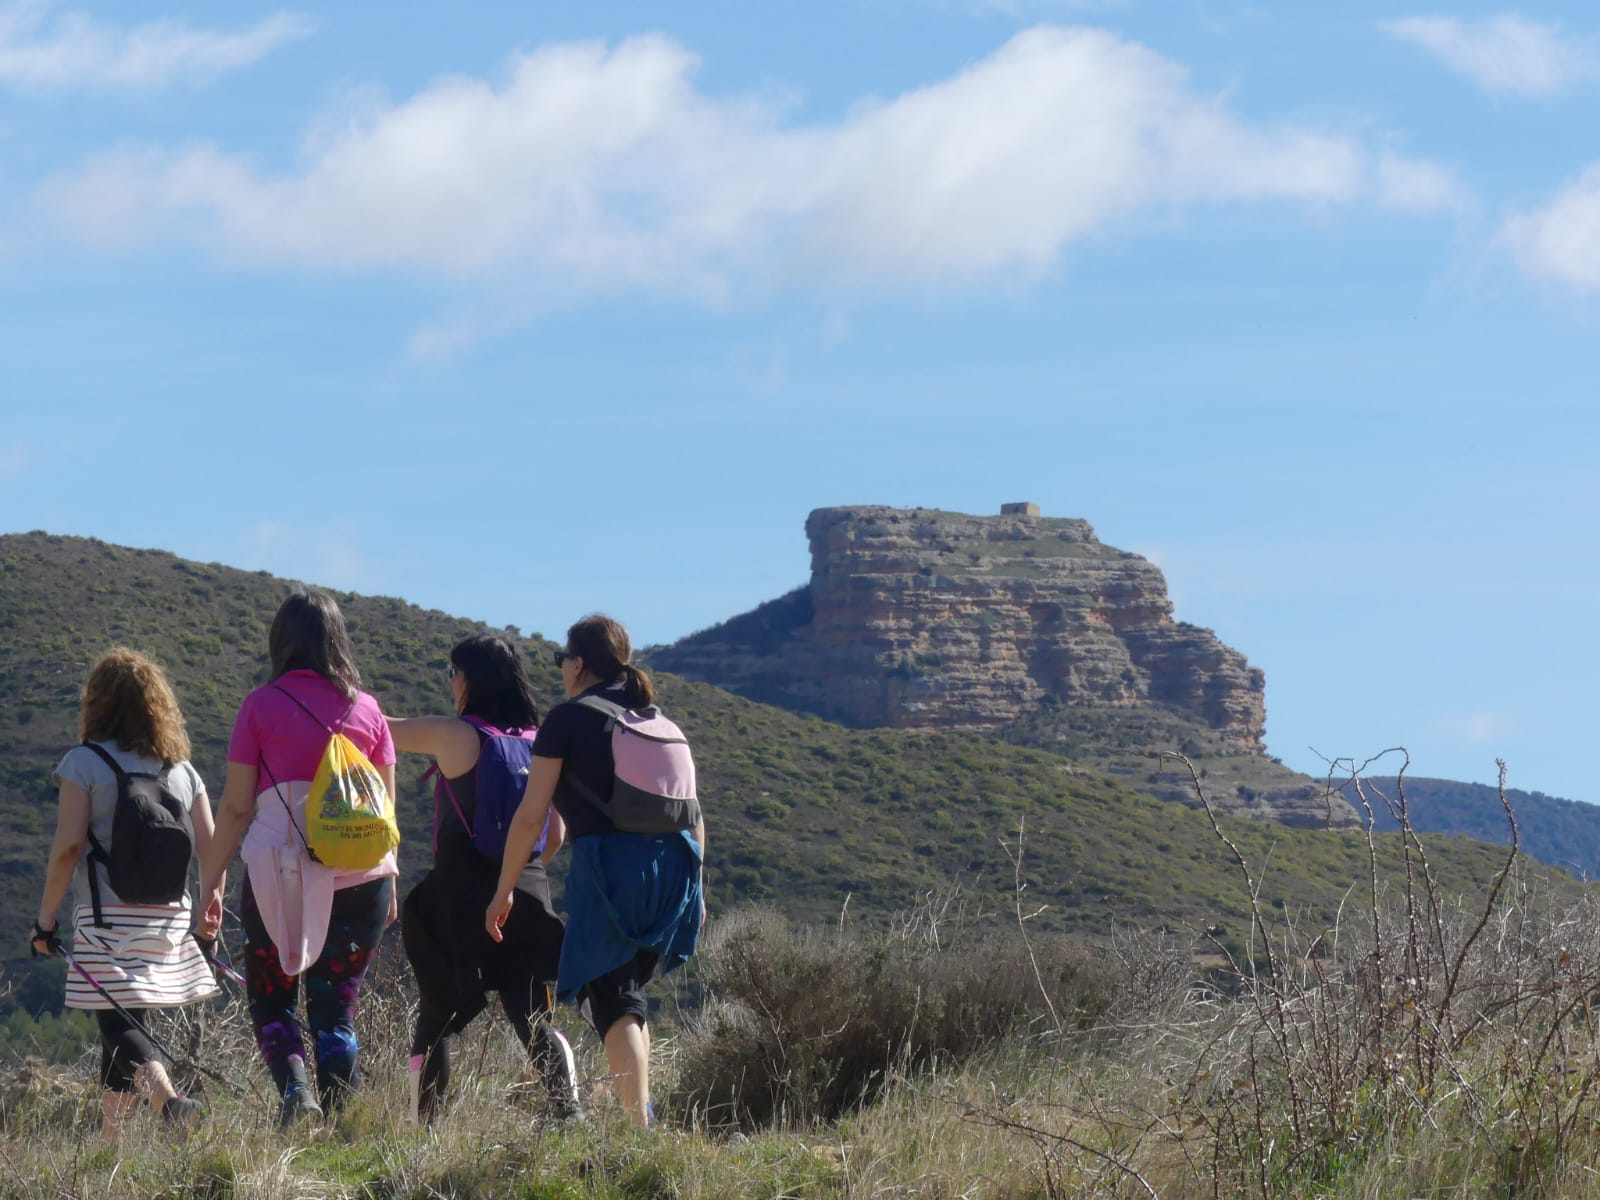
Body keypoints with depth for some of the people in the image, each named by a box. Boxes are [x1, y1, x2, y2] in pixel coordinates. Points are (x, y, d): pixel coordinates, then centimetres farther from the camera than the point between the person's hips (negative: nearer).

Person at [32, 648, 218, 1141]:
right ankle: (109, 1136, 17)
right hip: (168, 916, 5)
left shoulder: (84, 763, -5)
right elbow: (212, 847, 5)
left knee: (120, 1025, -9)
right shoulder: (181, 769, 9)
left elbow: (68, 847, -11)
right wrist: (212, 902, 19)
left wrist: (46, 919, -5)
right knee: (128, 1023, 14)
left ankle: (168, 1099, -34)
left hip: (107, 916, -5)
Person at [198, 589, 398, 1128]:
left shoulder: (262, 706, -2)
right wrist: (389, 882, 19)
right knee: (337, 1007, 10)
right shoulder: (366, 709, 6)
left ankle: (294, 1088, -14)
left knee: (270, 1000, 11)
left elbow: (236, 806, -2)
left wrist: (209, 882, 5)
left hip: (279, 875, -2)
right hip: (360, 878, 2)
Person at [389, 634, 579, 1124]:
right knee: (533, 1020, 3)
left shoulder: (454, 735, -6)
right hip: (529, 895, 4)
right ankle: (570, 1115, -12)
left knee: (436, 1019, 6)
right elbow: (555, 835, 13)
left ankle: (421, 1129, 4)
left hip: (462, 893, -4)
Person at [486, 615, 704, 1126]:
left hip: (607, 865, -6)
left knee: (612, 1000, -7)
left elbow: (530, 816, -2)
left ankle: (638, 1127, -22)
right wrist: (694, 885, 25)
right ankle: (640, 1114, 19)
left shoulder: (569, 719, 1)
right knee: (630, 989, 21)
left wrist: (503, 891, 4)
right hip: (672, 865, 6)